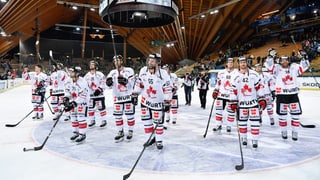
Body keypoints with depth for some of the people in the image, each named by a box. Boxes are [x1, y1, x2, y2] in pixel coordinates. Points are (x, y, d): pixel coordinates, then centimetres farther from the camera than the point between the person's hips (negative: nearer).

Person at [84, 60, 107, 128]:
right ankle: (92, 120, 24)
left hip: (99, 94, -6)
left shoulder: (100, 74, -6)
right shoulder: (87, 75, 12)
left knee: (101, 108, -2)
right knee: (90, 108, 10)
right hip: (91, 95, 6)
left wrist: (100, 89, -21)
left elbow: (103, 83, -11)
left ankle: (103, 121, 9)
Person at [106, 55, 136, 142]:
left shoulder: (129, 70, -3)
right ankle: (120, 132, 22)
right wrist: (109, 82, -21)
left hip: (128, 96, -3)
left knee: (130, 115, 3)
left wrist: (125, 80, -31)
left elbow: (131, 83, -12)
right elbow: (110, 86, 2)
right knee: (117, 116, 7)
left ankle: (130, 132, 20)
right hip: (117, 97, 4)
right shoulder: (112, 72, 8)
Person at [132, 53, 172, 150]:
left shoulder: (163, 74, -18)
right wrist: (135, 95, 9)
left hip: (158, 102, -4)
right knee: (146, 120, 10)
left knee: (158, 122, 3)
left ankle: (159, 140, 20)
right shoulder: (143, 71, -4)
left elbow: (168, 89, -14)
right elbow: (139, 84, 9)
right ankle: (151, 138, 27)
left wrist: (167, 102, -16)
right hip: (145, 100, 5)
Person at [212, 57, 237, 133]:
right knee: (218, 110, 1)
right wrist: (215, 91, 8)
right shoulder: (221, 73, 7)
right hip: (221, 95, 2)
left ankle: (229, 126, 21)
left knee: (231, 112, 6)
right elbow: (218, 83, 14)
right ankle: (218, 125, 13)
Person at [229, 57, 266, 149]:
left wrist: (262, 100, -3)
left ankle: (255, 140, 8)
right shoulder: (236, 76, -1)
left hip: (253, 102, -1)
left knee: (255, 122, -3)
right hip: (241, 103, 1)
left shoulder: (254, 74, -2)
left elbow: (259, 87, 0)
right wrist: (233, 103, -2)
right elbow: (233, 91, 1)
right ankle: (243, 138, 26)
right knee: (242, 121, 9)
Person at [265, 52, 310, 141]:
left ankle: (294, 132, 18)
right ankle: (284, 131, 21)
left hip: (293, 94, 2)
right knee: (282, 114, 6)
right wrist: (271, 56, -28)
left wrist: (304, 57, -9)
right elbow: (270, 66, -16)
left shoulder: (294, 67, 7)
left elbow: (304, 67, 4)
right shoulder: (277, 68, -1)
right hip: (281, 95, -2)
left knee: (296, 114, 5)